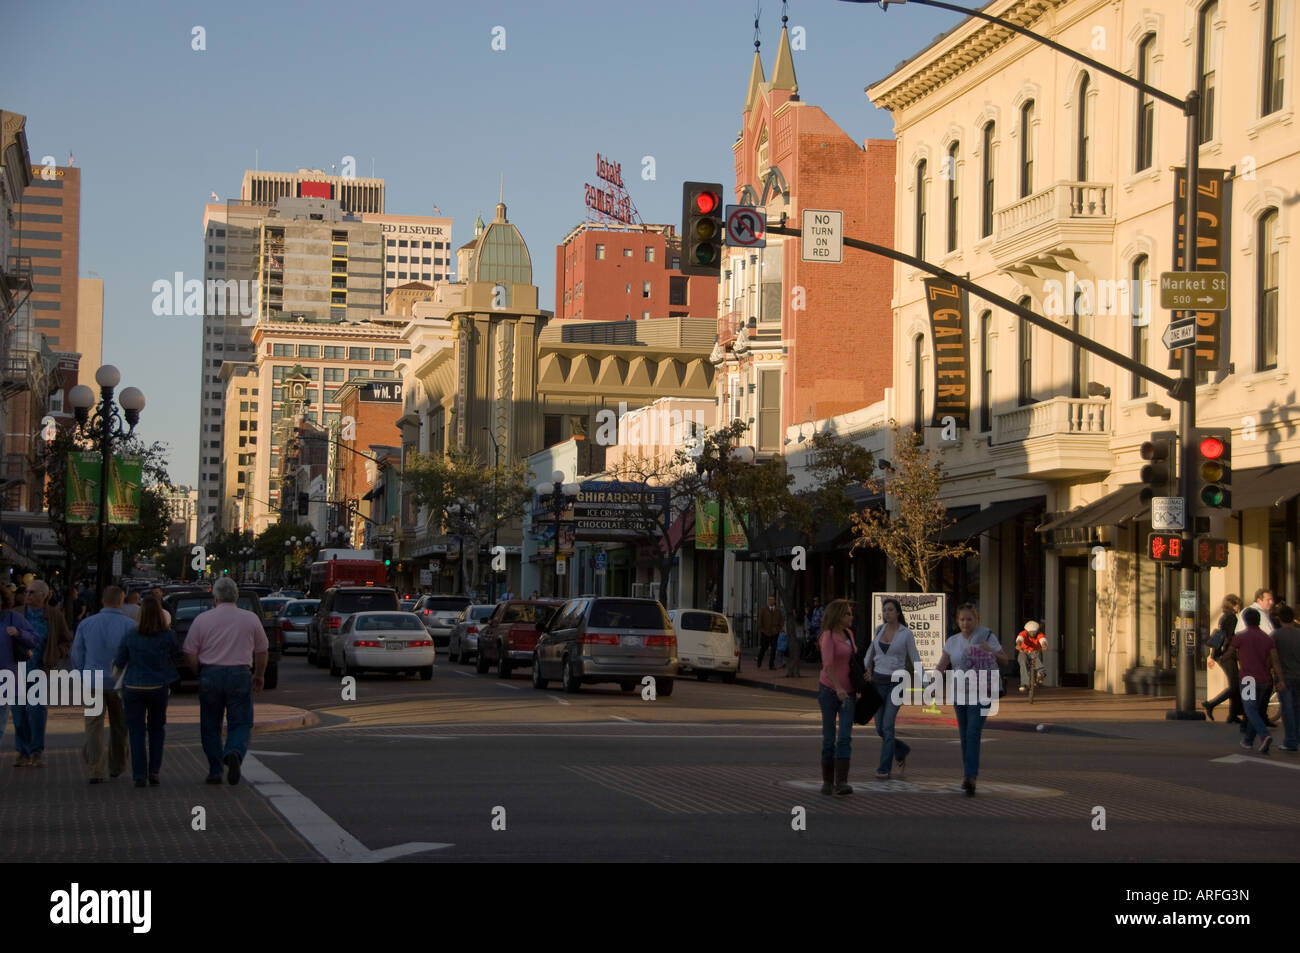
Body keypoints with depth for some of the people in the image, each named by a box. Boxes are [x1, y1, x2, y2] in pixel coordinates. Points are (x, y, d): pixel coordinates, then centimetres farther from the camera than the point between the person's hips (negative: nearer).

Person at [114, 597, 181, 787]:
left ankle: (139, 776, -1)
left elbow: (119, 662, -1)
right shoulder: (168, 636, -10)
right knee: (157, 729, 18)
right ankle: (154, 771, 11)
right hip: (158, 687, 0)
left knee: (136, 732, 5)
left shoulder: (130, 636, -8)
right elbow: (178, 654, 6)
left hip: (133, 687, 0)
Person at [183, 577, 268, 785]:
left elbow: (190, 654, 0)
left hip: (210, 675, 0)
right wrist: (258, 676, 28)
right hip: (240, 675, 0)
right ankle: (235, 753, -26)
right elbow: (261, 651, 12)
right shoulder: (250, 618, 5)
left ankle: (215, 771, 13)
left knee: (210, 726, 13)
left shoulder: (202, 619, 1)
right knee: (240, 724, 2)